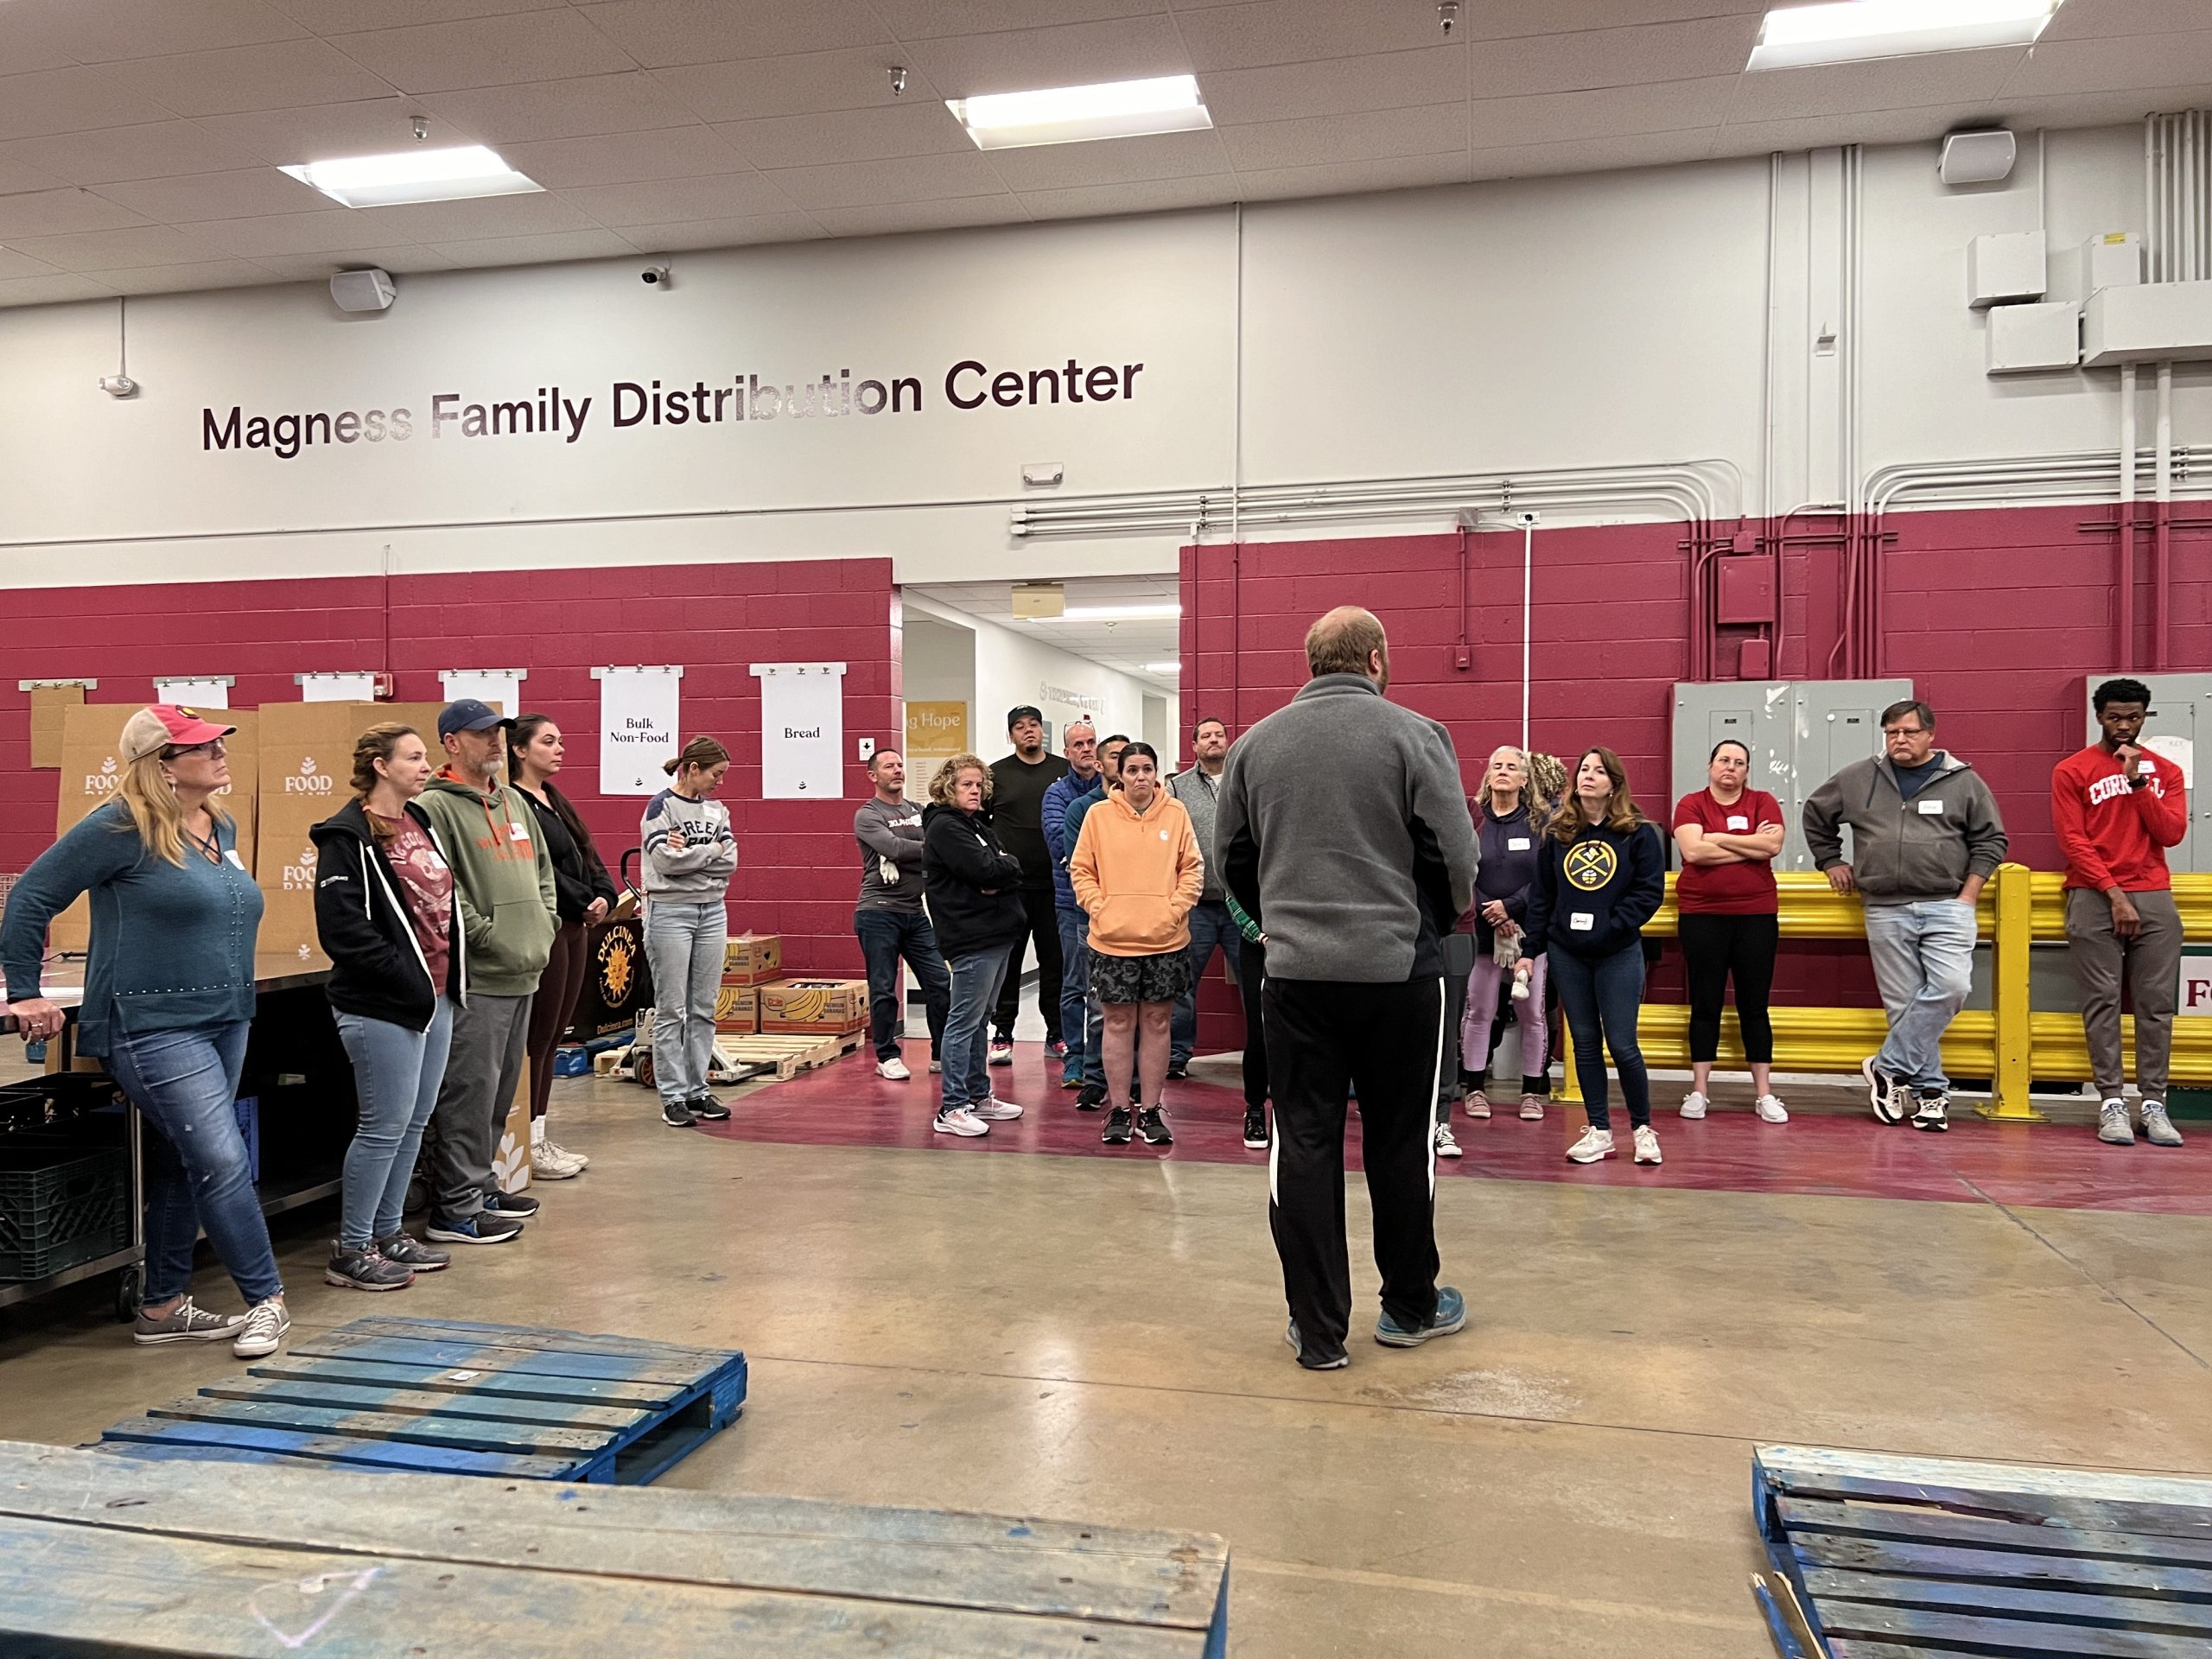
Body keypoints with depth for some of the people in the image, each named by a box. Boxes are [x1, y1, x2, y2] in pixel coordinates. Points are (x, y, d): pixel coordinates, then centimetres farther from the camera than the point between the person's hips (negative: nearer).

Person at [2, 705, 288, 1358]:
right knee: (223, 1163, -10)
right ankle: (266, 1299, 1)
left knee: (179, 1164, 15)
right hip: (155, 1028, -8)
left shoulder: (222, 827, 10)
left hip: (225, 1022, 8)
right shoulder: (124, 827, -13)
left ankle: (164, 1305, 25)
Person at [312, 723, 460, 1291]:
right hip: (383, 1006, -9)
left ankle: (387, 1232, 27)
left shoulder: (421, 822, 14)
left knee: (415, 1120, 14)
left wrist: (451, 976, 10)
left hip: (436, 997, 9)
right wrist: (406, 980, -18)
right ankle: (351, 1251, 11)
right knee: (385, 1125, -3)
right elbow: (344, 929, -19)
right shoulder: (348, 836, -12)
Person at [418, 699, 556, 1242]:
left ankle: (481, 1186, 29)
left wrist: (545, 926, 12)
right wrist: (487, 935, -17)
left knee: (500, 1093, 17)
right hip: (476, 978, -9)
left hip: (523, 974, 9)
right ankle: (454, 1210, 4)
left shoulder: (514, 803, 18)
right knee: (470, 1092, -5)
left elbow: (543, 870, 25)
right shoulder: (435, 806, -10)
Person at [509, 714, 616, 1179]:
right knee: (538, 1036, -3)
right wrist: (583, 902, -15)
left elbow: (587, 856, 14)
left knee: (553, 1036, 14)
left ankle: (541, 1137, 22)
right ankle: (530, 1146, 5)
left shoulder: (555, 801, 18)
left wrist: (604, 896, -2)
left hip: (574, 927, 10)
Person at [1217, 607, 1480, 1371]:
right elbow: (1455, 858, -6)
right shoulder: (1414, 735, -6)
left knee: (1303, 1144, 8)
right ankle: (1410, 1306, 29)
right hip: (1399, 969, -2)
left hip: (1294, 972, 2)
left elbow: (1232, 861, 10)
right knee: (1400, 1142, 13)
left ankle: (1317, 1328, 14)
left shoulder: (1255, 743, 4)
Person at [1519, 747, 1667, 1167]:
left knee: (1621, 1044, -2)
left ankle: (1643, 1128, 17)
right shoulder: (1557, 833, 7)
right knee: (1585, 1042, 8)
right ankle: (1599, 1131, 17)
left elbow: (1650, 892, -8)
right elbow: (1542, 896, 8)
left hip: (1619, 953, -3)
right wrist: (1530, 951, 5)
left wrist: (1610, 927, -17)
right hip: (1566, 953, 3)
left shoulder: (1638, 832, -3)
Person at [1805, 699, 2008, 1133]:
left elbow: (1991, 839, 8)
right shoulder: (1857, 779, 7)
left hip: (1947, 907, -1)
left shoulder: (1963, 781, 5)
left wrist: (1969, 893, -1)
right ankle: (1930, 1089, 11)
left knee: (1950, 987, -18)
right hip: (1885, 911, 1)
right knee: (1903, 1003, 1)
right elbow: (1816, 815, 22)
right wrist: (1831, 861, 17)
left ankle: (1890, 1067, -5)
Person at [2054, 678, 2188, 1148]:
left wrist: (2138, 781, -7)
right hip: (2095, 898, -2)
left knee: (2156, 1002, -2)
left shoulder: (2165, 771, 14)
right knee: (2102, 1000, -6)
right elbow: (2073, 841, -2)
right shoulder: (2072, 771, 5)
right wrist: (2115, 894, -9)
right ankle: (2112, 1102, -5)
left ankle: (2154, 1103, 1)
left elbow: (2172, 833, 1)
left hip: (2154, 897, 3)